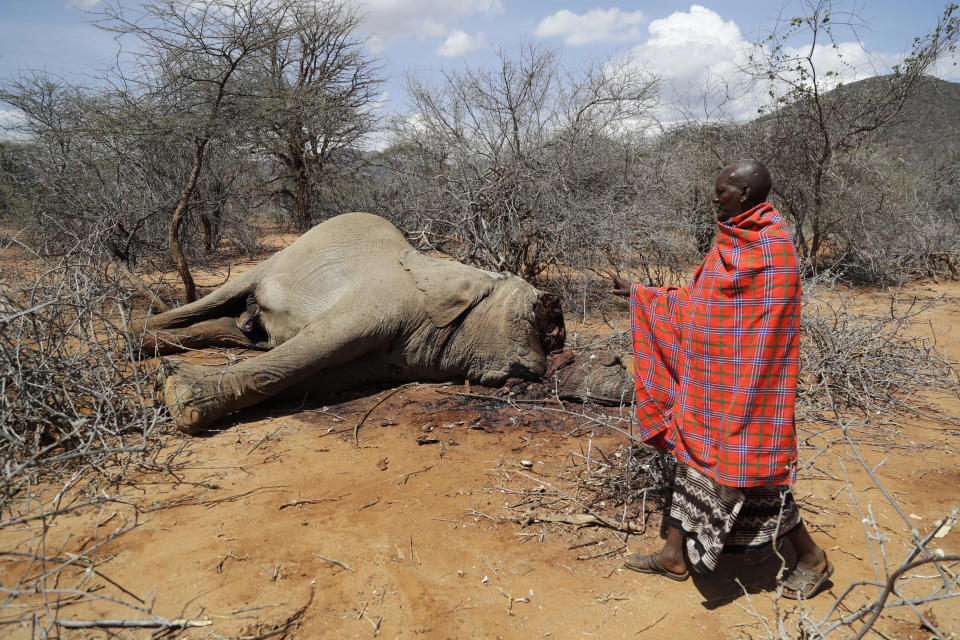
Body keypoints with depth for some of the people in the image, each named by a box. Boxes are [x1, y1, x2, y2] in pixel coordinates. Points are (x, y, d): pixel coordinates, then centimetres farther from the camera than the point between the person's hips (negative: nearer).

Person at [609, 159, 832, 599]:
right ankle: (674, 556, 27)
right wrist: (636, 293, 20)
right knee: (694, 456, 13)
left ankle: (811, 558, 25)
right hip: (707, 381, 9)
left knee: (747, 464, 2)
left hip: (743, 385, -9)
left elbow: (767, 329, -19)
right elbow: (694, 301, 17)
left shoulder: (771, 248, -18)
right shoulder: (732, 243, 9)